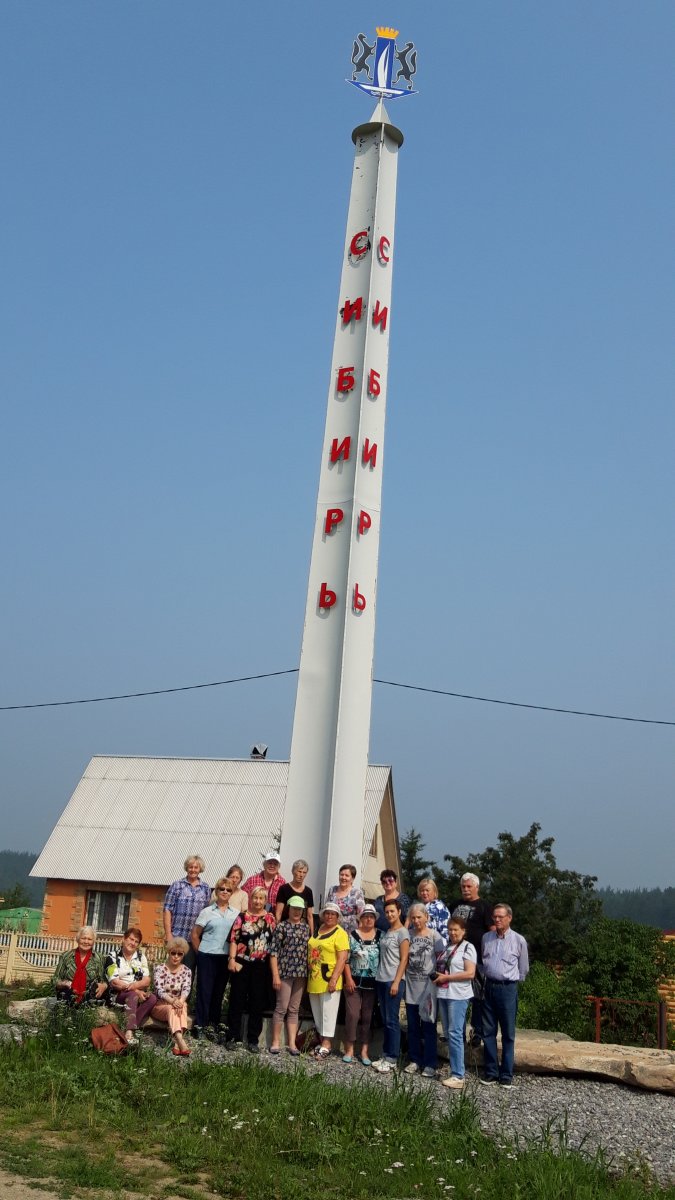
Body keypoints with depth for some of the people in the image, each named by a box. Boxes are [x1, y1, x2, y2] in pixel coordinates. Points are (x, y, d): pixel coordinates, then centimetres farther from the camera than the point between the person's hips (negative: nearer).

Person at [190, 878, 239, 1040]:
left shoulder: (236, 914, 6)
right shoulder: (207, 912, -1)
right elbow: (195, 935, 2)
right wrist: (201, 953, 3)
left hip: (226, 958, 3)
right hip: (207, 957, -3)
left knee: (219, 992, 8)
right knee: (204, 990, 1)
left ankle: (212, 1025, 17)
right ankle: (199, 1025, 9)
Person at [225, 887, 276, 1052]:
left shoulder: (270, 919, 7)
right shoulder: (242, 917, 2)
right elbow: (234, 939, -2)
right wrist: (232, 959, -11)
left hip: (261, 966, 2)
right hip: (242, 964, -2)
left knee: (258, 1003, 6)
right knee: (237, 1001, 4)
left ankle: (253, 1040, 14)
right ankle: (232, 1037, 13)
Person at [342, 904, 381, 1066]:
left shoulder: (380, 936, 4)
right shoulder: (353, 935, 0)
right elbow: (345, 959, -2)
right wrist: (349, 979, -8)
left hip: (372, 984, 2)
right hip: (354, 981, -1)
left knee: (367, 1017, 6)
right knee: (352, 1014, -5)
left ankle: (364, 1051, 13)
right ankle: (349, 1050, 7)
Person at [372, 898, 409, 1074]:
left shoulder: (402, 932, -5)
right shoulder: (386, 932, 16)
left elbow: (404, 959, -10)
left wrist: (396, 982, -15)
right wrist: (380, 977, 10)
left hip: (393, 981, -7)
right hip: (381, 980, 7)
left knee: (392, 1021, -5)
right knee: (385, 1020, 10)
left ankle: (392, 1058, 0)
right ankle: (386, 1055, 15)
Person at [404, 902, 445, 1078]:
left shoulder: (434, 935, -6)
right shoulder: (408, 935, 5)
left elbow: (441, 960, -5)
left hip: (428, 986, -4)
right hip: (411, 986, 4)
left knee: (428, 1027, -1)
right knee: (413, 1027, 10)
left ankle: (430, 1064, 6)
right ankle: (415, 1060, 20)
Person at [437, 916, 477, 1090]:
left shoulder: (467, 947, -6)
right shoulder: (446, 947, 15)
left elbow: (470, 973, -15)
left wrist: (447, 977, -14)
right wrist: (439, 978, 5)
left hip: (458, 996, -7)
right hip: (444, 994, 7)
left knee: (455, 1033, -9)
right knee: (449, 1033, 8)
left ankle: (458, 1076, -7)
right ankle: (455, 1070, 14)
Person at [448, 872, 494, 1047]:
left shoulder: (484, 906, 0)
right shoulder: (454, 905, 16)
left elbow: (493, 930, -5)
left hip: (477, 957, -5)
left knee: (477, 997, 1)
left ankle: (477, 1032, 8)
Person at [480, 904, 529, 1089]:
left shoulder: (519, 940, -3)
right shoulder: (486, 938, 6)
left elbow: (523, 969, 7)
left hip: (508, 989, -3)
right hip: (489, 988, 3)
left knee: (508, 1034, 3)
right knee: (488, 1032, 6)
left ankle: (506, 1075, 9)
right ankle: (491, 1072, 14)